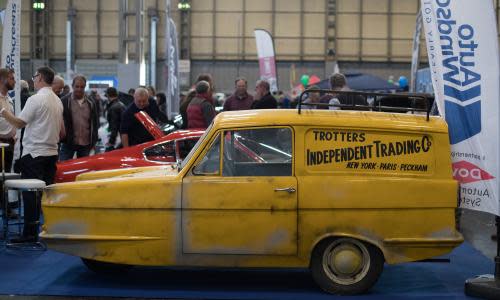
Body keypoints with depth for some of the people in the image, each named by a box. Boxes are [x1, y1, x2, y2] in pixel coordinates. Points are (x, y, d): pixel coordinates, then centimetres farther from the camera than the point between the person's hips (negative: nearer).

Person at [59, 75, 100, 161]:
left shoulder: (91, 103, 8)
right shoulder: (64, 101, -2)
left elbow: (95, 123, 13)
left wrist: (93, 141, 8)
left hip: (85, 144, 3)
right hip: (68, 143, -3)